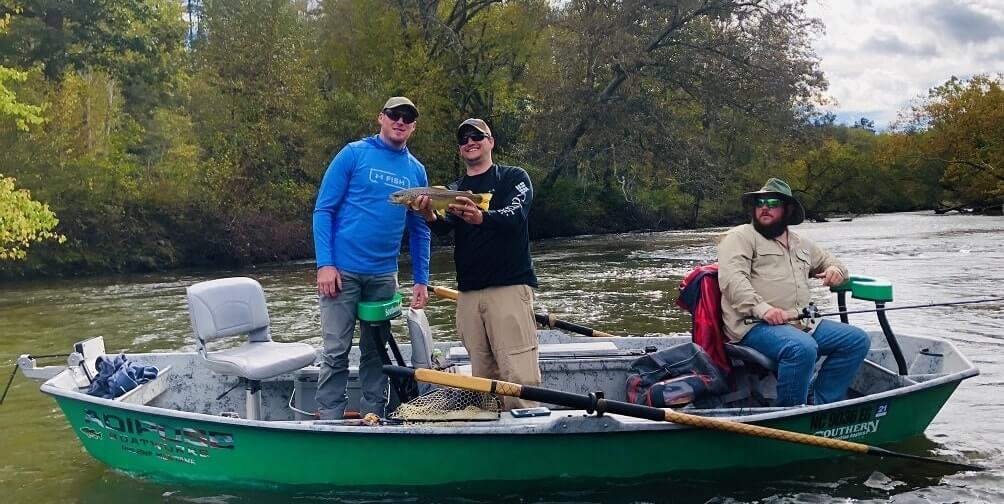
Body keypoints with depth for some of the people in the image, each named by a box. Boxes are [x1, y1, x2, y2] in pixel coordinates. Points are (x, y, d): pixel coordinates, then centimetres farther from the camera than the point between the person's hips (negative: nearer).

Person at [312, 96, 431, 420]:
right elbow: (324, 209, -6)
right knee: (336, 351, -3)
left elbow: (419, 231, 14)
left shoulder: (416, 171, 10)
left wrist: (421, 280, 8)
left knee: (376, 352, 11)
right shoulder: (354, 154, -3)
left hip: (384, 276, 4)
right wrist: (325, 264, -14)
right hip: (343, 271, -4)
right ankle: (330, 422, 4)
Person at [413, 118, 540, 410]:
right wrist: (430, 216, -25)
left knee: (519, 375, -15)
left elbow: (513, 216, -14)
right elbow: (444, 227, -1)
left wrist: (481, 218, -35)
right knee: (482, 375, 7)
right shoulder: (454, 190, 18)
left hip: (509, 286, -5)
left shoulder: (514, 178, 6)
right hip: (468, 291, 5)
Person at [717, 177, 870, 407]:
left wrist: (835, 270, 14)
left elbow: (830, 261, 41)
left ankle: (820, 406, -4)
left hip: (801, 324, 8)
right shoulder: (740, 237, 2)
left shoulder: (801, 244, 25)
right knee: (803, 347, -35)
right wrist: (761, 308, -27)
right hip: (756, 326, -8)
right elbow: (731, 278, -13)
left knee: (856, 340, -5)